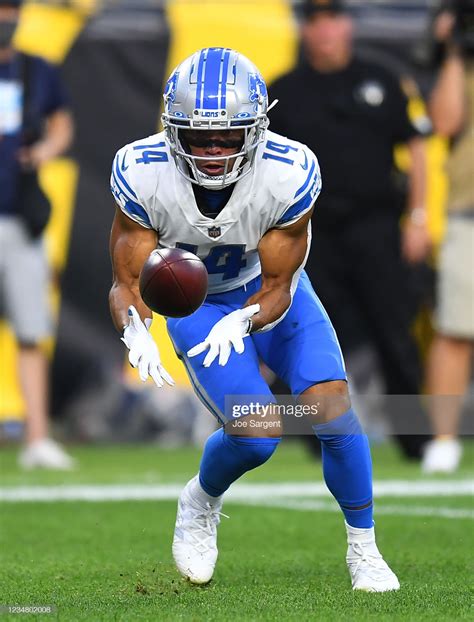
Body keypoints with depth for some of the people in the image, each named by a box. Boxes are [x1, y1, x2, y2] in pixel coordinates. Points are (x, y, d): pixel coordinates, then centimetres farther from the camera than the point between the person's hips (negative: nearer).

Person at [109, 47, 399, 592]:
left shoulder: (289, 175, -30)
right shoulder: (142, 175, -30)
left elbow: (276, 287, -20)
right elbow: (128, 282, -22)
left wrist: (240, 323, -41)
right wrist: (137, 332, -43)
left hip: (266, 295, 1)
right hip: (194, 302, -1)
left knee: (332, 408, -17)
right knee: (257, 433, -19)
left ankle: (363, 551, 3)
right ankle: (201, 502, 16)